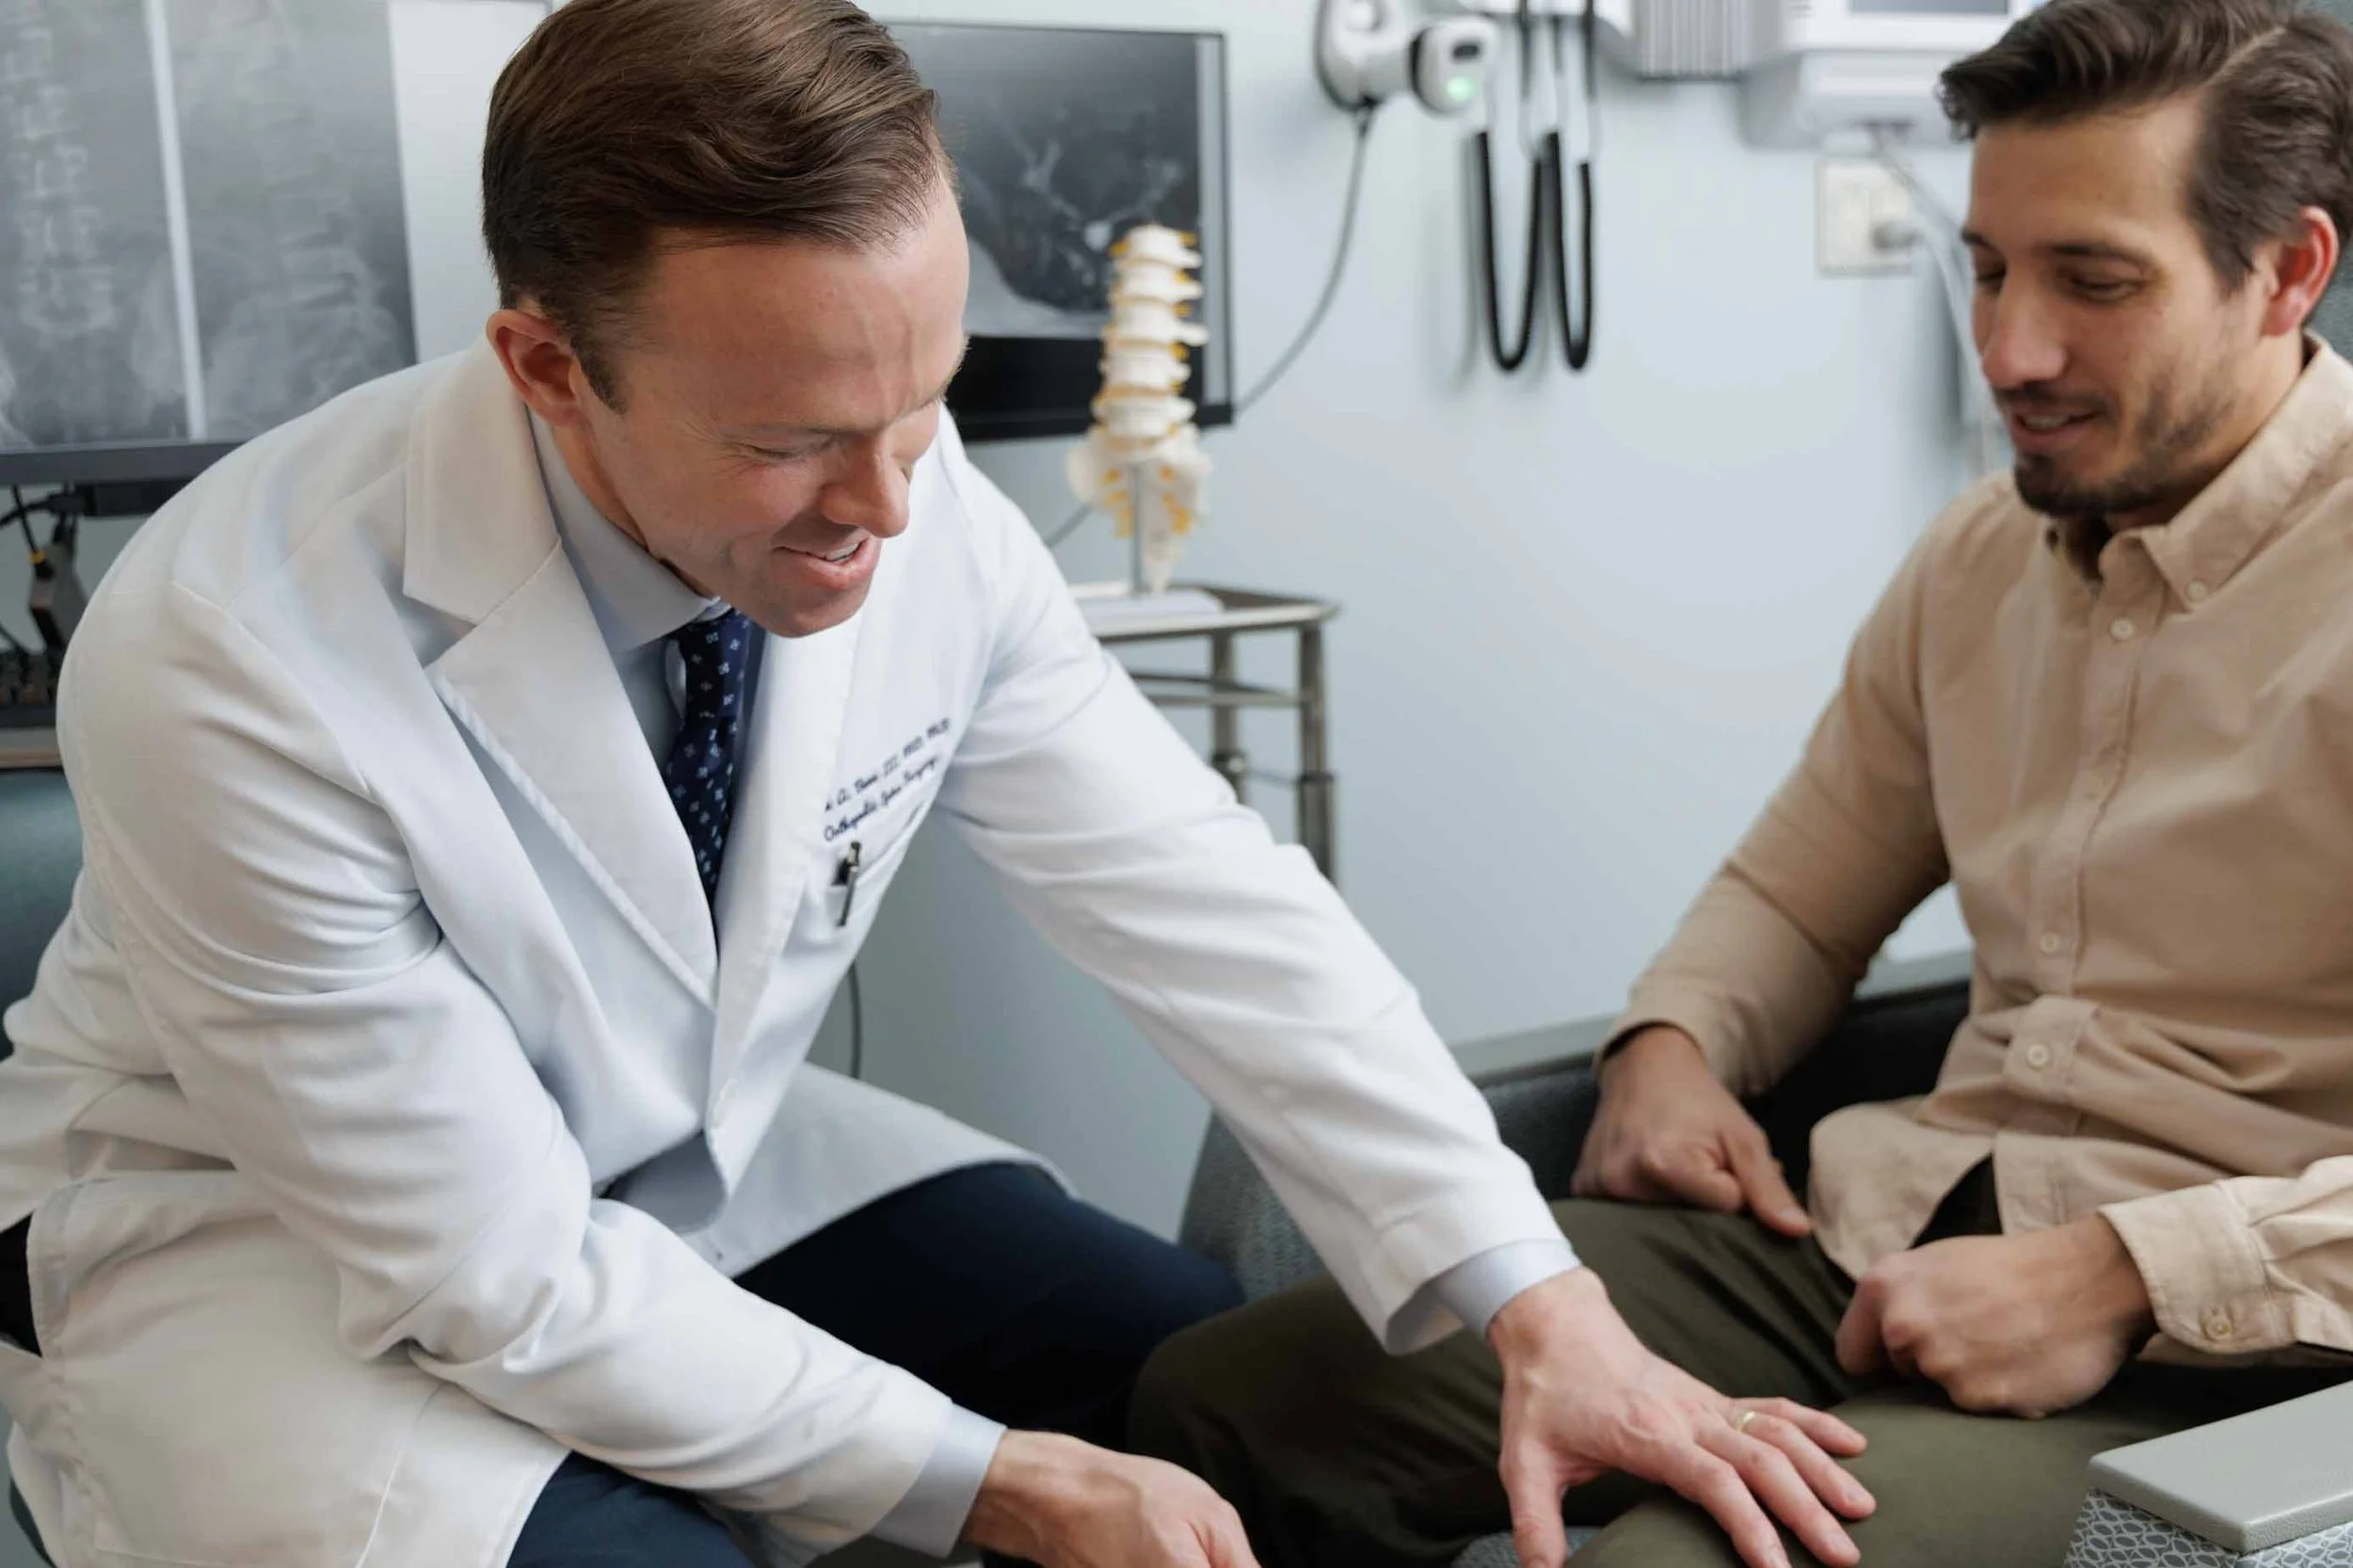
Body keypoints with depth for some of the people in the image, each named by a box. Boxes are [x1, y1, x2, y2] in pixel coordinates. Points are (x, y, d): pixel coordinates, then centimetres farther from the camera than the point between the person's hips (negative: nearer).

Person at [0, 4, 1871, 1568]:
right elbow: (497, 1269, -27)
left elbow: (1209, 908, -15)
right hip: (265, 1224, -4)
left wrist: (1536, 1305, -23)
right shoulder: (233, 673, -33)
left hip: (698, 1155, 5)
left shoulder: (920, 514, -19)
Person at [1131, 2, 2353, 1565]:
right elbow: (1800, 886, 25)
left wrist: (2124, 1279, -23)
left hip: (2223, 1348, -6)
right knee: (1220, 1404, -9)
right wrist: (1671, 1043, 4)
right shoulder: (1982, 554, 14)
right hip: (1887, 1230, 6)